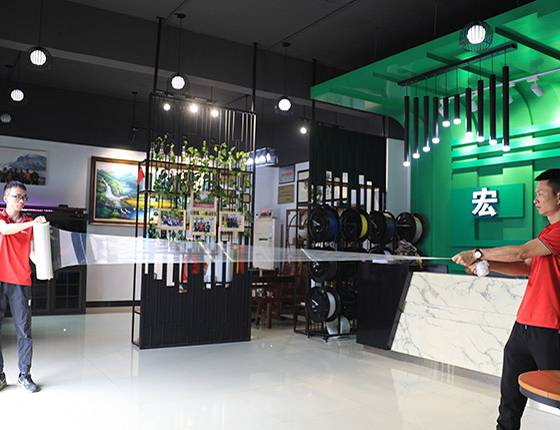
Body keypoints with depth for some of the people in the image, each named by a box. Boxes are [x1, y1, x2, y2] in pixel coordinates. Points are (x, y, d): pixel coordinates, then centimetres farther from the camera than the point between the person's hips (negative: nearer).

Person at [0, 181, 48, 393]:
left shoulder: (29, 223, 12)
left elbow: (32, 251, 7)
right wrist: (31, 223, -30)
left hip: (21, 282, 2)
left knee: (24, 329, 3)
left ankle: (24, 375, 12)